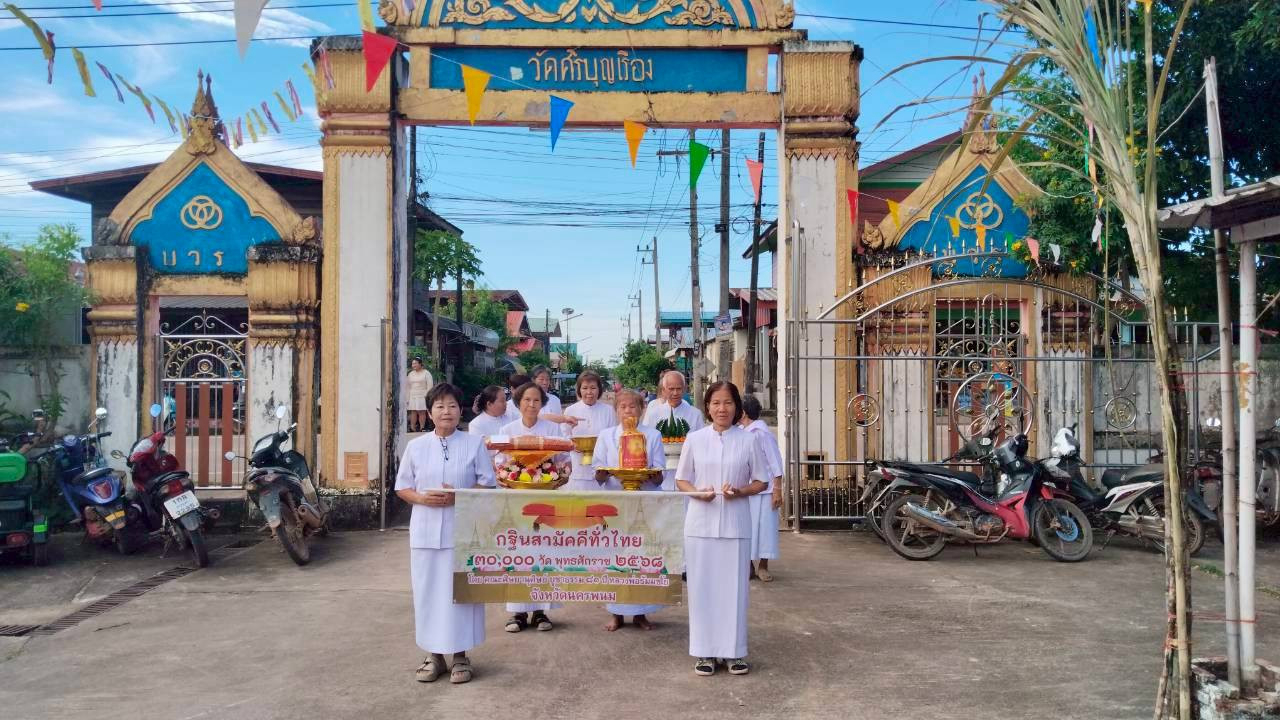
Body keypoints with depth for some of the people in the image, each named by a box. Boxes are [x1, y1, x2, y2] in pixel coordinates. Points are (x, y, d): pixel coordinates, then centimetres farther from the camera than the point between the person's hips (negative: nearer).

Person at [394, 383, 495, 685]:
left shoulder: (475, 444, 0)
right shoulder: (416, 446, 5)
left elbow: (487, 485, 0)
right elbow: (402, 487, 9)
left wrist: (457, 496, -15)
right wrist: (422, 497, -11)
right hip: (425, 531, 2)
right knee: (427, 592, 6)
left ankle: (460, 655, 14)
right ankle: (433, 654, 19)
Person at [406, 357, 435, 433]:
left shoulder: (426, 373, 1)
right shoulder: (411, 374, 18)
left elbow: (430, 386, -4)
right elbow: (409, 387, 19)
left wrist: (426, 396, -12)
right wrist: (408, 398, 11)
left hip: (422, 396, -5)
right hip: (412, 397, 5)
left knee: (421, 412, -7)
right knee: (413, 412, -1)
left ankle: (422, 428, -5)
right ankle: (412, 428, -1)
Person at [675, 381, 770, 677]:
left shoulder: (748, 440, 2)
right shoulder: (695, 439, 4)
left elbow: (761, 481, 6)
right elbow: (681, 480, 8)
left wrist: (740, 492, -13)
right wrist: (698, 493, -12)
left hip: (735, 522, -1)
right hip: (701, 522, 1)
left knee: (733, 586, 3)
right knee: (702, 586, 3)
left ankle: (734, 652, 14)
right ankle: (705, 652, 13)